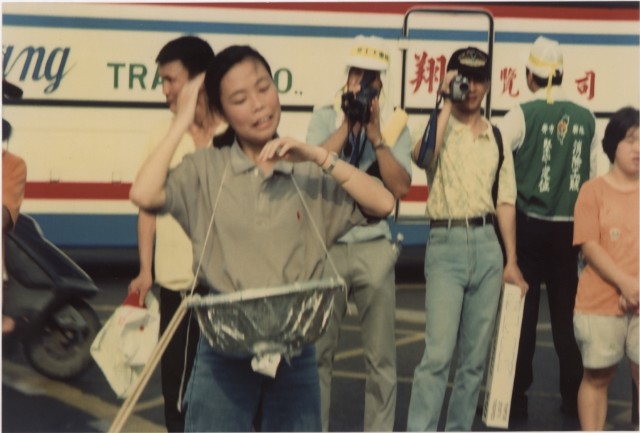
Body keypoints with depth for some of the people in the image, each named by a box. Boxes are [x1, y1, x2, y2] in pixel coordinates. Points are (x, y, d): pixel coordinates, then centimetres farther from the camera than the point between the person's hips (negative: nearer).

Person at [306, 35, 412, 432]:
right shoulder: (325, 117, 5)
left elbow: (401, 186, -8)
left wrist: (375, 134, -13)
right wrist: (347, 124, -12)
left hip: (374, 247, 0)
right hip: (327, 245, 0)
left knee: (381, 354, 4)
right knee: (318, 349, 6)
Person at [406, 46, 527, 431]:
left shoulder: (497, 137, 13)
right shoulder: (438, 125, 1)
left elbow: (505, 202, 13)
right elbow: (422, 155, -23)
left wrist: (511, 262, 9)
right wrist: (447, 104, -16)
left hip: (487, 244, 4)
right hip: (447, 243, -4)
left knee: (476, 356, 9)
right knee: (438, 353, -11)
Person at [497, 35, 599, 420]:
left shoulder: (523, 115, -8)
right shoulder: (586, 119, 4)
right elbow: (593, 176, 6)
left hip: (529, 226, -3)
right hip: (569, 228, 3)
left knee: (522, 311, 4)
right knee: (566, 314, 11)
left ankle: (516, 398, 8)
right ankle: (574, 397, 17)